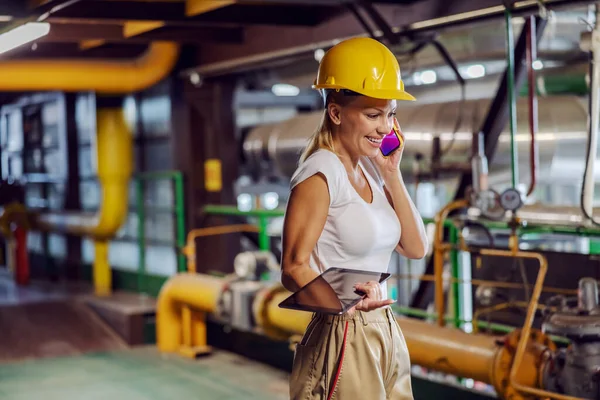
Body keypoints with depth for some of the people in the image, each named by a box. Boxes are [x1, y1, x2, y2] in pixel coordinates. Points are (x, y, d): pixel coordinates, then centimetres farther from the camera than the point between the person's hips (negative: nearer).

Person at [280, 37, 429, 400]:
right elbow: (295, 268, -19)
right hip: (344, 339, -8)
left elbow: (416, 247, 9)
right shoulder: (322, 172, -15)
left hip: (386, 334, 8)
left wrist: (392, 174, 2)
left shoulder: (370, 169, 8)